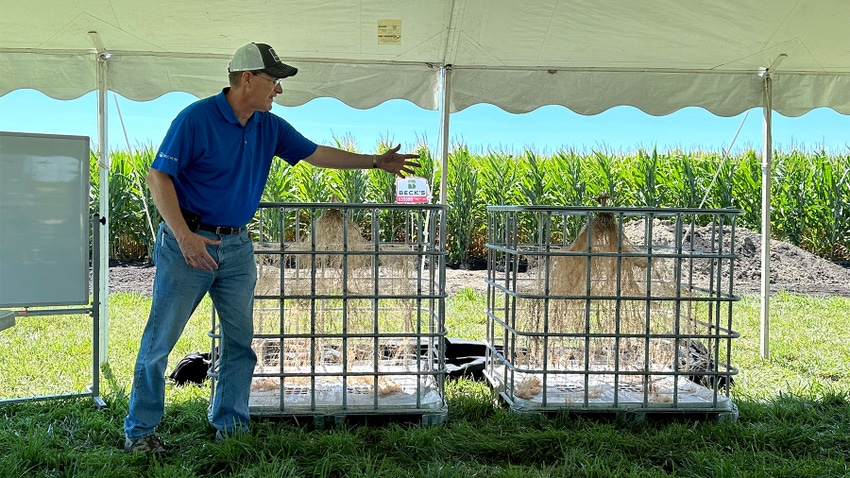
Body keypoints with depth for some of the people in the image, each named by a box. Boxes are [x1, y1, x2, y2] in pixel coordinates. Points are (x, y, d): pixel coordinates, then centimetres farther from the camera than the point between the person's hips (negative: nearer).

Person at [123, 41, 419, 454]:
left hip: (237, 247, 6)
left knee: (240, 341, 9)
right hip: (188, 242, -6)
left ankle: (230, 426, 22)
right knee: (160, 341, 1)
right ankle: (139, 430, 14)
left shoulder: (270, 127, 7)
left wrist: (376, 162, 15)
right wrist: (184, 236, -23)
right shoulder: (196, 118, -13)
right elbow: (159, 177, -13)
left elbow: (316, 154, 17)